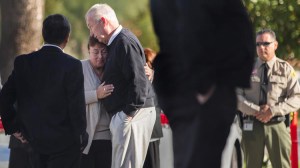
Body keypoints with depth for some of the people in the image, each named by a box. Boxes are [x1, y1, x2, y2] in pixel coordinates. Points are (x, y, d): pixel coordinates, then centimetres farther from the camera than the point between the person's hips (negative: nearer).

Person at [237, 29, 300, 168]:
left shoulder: (285, 69, 3)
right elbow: (236, 96, 1)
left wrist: (273, 110, -15)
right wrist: (256, 110, -13)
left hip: (277, 125, -1)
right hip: (252, 124, 1)